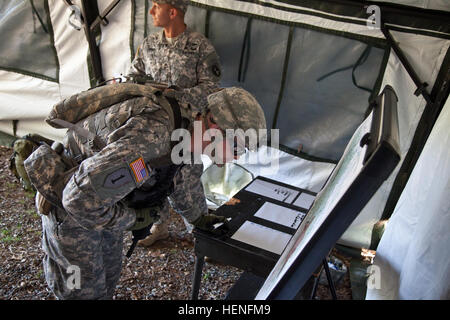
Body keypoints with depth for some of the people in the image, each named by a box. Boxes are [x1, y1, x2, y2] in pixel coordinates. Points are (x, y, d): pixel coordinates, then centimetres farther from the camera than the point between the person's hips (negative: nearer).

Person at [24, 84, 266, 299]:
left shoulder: (183, 128, -9)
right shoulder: (151, 135, -40)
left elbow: (175, 176, 13)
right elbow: (81, 197, -40)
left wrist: (195, 217, 21)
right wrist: (130, 219, -23)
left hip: (100, 195, 8)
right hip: (71, 205, -8)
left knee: (109, 275, 24)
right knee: (85, 290, 8)